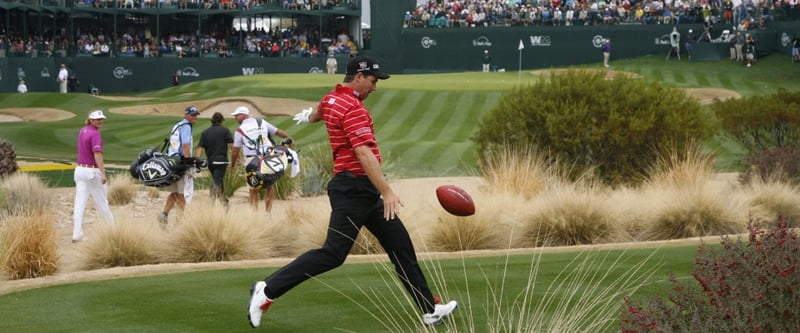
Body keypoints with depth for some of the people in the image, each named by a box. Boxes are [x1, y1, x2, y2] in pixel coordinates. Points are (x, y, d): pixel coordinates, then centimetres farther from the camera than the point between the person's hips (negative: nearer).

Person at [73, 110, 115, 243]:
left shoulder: (82, 131, 10)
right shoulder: (95, 134, -15)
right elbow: (97, 154, -27)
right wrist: (103, 173, -33)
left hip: (79, 170, 7)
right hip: (92, 171, -7)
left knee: (79, 203, 0)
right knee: (101, 202, 7)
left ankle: (77, 234, -6)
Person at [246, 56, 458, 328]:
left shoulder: (331, 99, 14)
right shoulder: (353, 108, -16)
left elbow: (319, 112, 40)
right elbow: (364, 153, -25)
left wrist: (310, 116, 65)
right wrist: (387, 192, -29)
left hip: (363, 193, 11)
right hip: (354, 190, -11)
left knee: (400, 245, 8)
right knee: (333, 253, -14)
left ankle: (429, 310, 9)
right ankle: (268, 290, -9)